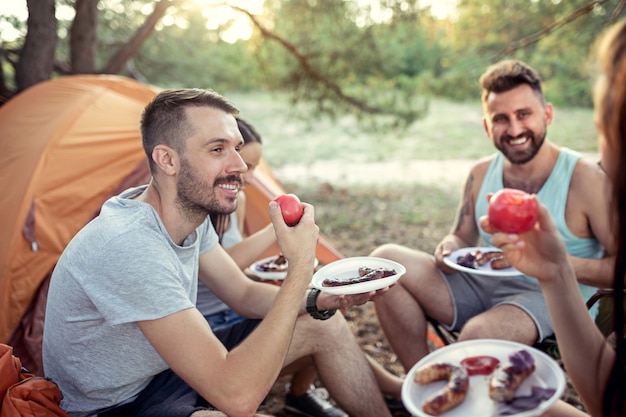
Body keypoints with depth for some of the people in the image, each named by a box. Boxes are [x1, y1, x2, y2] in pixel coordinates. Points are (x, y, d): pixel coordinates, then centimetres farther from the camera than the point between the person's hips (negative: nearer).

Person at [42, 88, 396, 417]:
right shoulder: (128, 245, -34)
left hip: (168, 369, 9)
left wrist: (320, 300, -13)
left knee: (324, 325, 3)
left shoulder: (192, 213, -5)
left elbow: (244, 295, 6)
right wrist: (300, 267, -32)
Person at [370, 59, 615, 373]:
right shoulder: (480, 174, 5)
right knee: (385, 259, -8)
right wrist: (449, 249, -9)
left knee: (478, 334, -38)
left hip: (548, 298, -6)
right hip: (482, 286, 6)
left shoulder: (585, 178, -11)